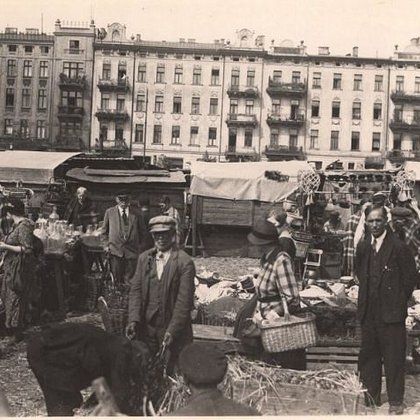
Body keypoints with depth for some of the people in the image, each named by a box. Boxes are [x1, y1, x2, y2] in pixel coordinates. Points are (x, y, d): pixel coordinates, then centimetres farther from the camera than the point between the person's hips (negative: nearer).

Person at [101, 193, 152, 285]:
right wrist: (107, 244, 7)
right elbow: (104, 230, 17)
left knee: (129, 282, -3)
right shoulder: (109, 212, 8)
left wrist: (141, 249, 5)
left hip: (132, 251, 0)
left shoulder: (136, 214, 8)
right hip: (115, 250, 0)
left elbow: (143, 233, 12)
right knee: (116, 280, -1)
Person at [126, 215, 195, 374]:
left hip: (173, 330, -4)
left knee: (170, 373, 4)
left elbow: (184, 301, -14)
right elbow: (135, 290, 3)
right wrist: (133, 320, -10)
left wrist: (172, 331, -19)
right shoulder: (144, 258, 6)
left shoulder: (185, 262, -10)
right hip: (146, 327, 4)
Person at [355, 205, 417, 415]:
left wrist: (398, 301, -2)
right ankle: (371, 397, 26)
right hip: (368, 311, 6)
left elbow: (410, 277, -6)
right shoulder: (363, 246, 8)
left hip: (391, 312, -6)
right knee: (368, 355, 13)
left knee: (393, 357, -1)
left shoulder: (399, 247, -10)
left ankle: (396, 402, 10)